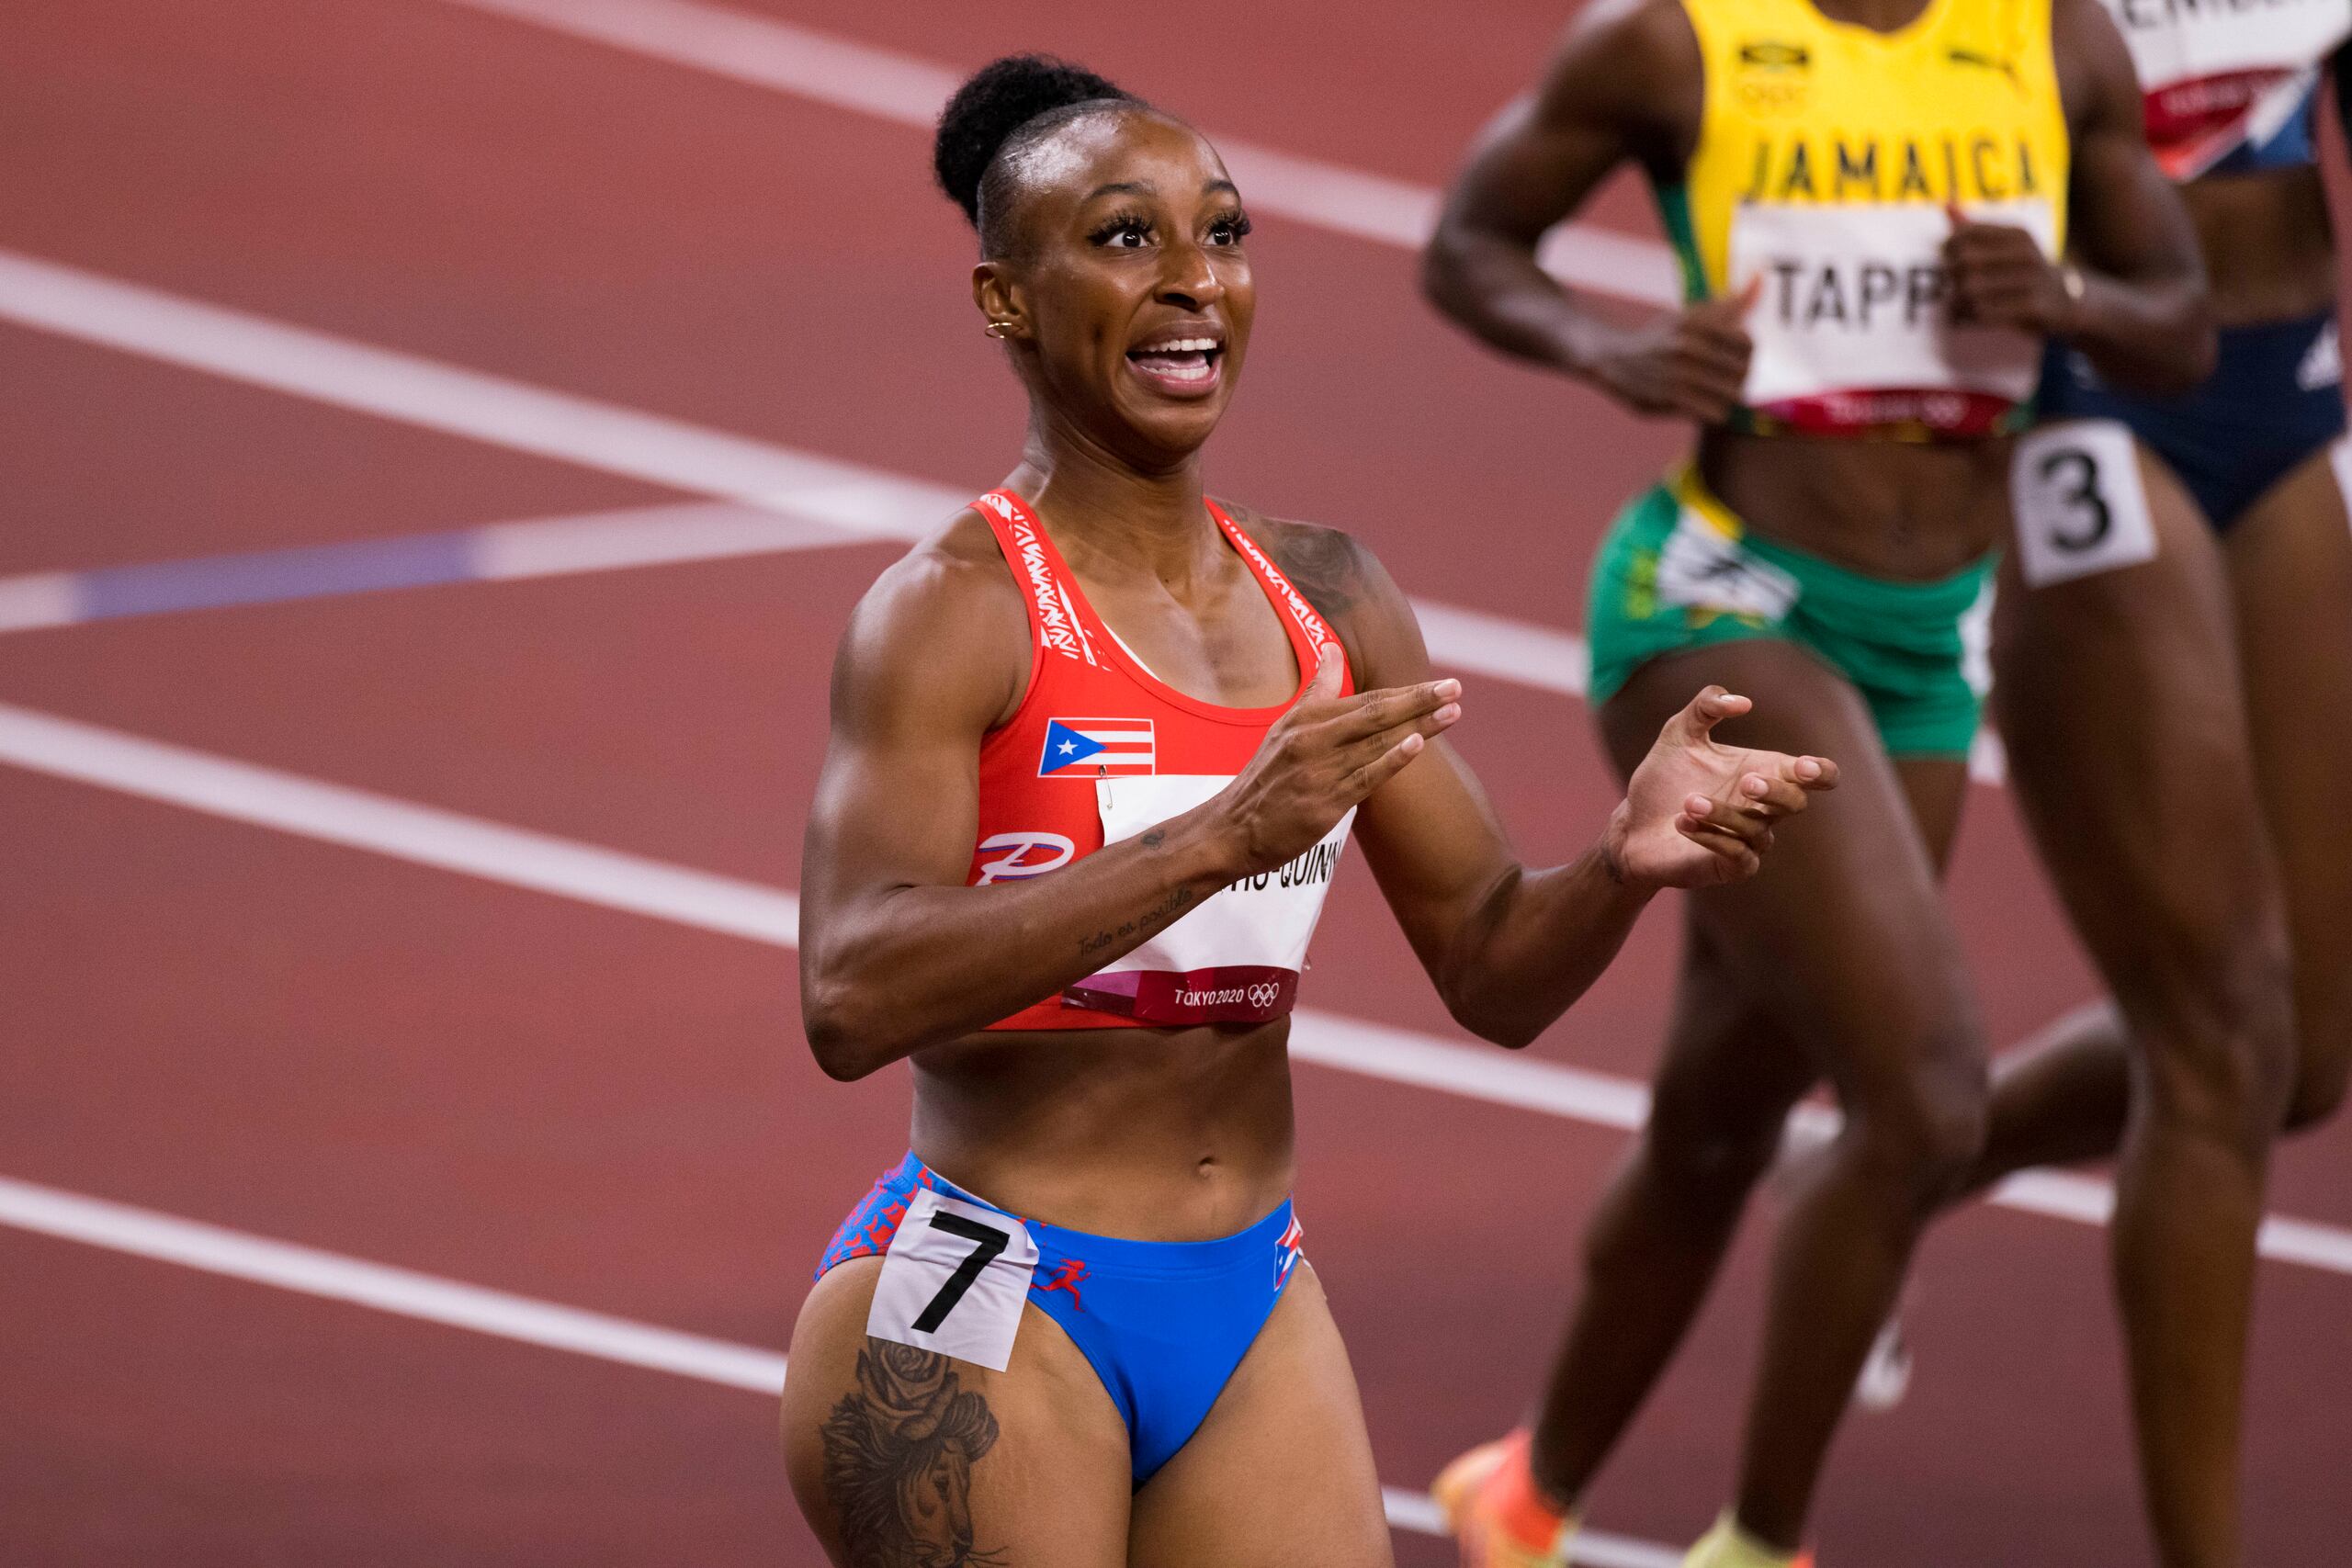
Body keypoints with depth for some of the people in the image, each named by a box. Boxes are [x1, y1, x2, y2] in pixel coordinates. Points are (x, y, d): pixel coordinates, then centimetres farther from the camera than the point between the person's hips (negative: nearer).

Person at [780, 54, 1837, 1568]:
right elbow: (854, 998, -26)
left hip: (1252, 1307, 6)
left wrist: (1625, 863, -10)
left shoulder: (1328, 600, 8)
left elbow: (1491, 970, 13)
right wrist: (1225, 837, -32)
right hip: (988, 1324, -6)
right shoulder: (951, 613, -12)